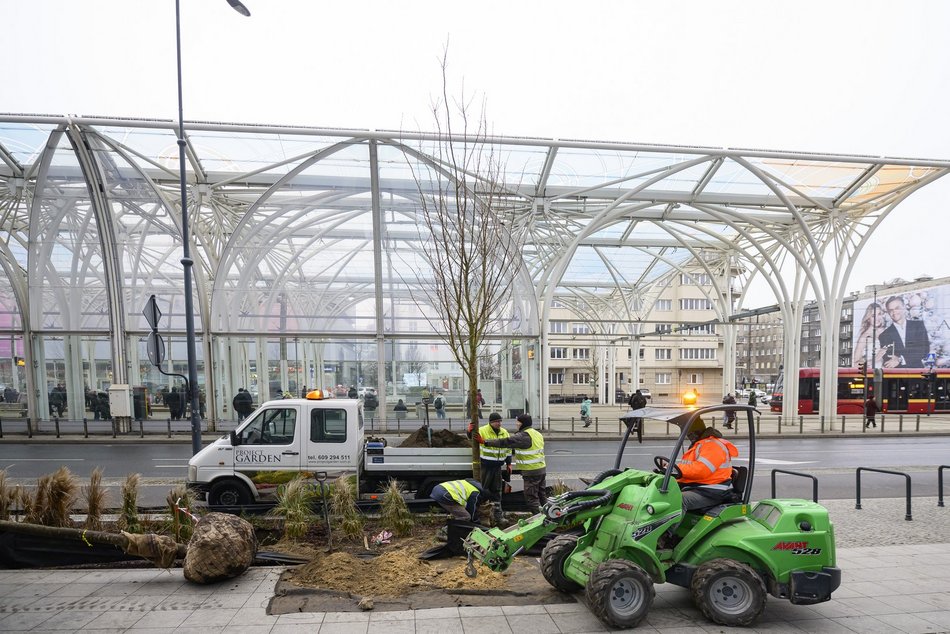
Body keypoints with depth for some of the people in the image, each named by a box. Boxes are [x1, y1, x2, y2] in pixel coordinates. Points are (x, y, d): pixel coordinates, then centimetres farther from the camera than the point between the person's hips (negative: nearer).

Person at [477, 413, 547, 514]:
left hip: (531, 472, -9)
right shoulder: (538, 434, 11)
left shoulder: (524, 436, -19)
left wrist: (484, 442, -19)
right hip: (541, 470, 9)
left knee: (531, 497, 0)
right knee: (542, 495, 19)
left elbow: (505, 442, -22)